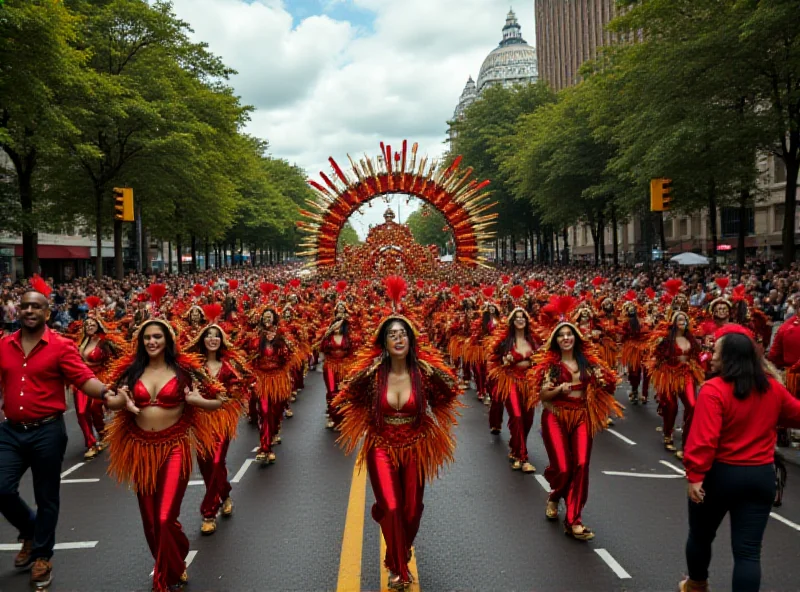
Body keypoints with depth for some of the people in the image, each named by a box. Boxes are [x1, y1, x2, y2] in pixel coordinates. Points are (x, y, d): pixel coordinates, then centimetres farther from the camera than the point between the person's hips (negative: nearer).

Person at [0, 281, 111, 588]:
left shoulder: (61, 346, -10)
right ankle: (31, 530, 32)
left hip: (47, 431, -3)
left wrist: (107, 393, -35)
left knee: (46, 496, 9)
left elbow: (83, 378, -19)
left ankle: (42, 555, 29)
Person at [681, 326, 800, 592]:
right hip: (762, 475, 4)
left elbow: (704, 438, -25)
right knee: (748, 549, 6)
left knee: (701, 535, 21)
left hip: (720, 474, -4)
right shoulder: (773, 387, 0)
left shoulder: (714, 390, -18)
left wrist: (695, 475, -20)